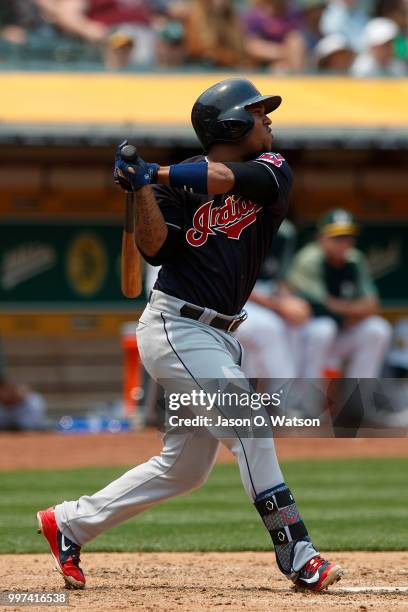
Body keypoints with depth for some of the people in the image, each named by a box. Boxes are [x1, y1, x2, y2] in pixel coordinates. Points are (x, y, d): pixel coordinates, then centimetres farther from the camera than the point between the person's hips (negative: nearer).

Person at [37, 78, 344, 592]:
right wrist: (142, 188, -25)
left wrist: (153, 174, -17)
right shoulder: (176, 182, -4)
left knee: (184, 467, 9)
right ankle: (297, 556, -16)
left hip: (219, 336, 7)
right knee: (248, 428, -17)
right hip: (176, 326, -7)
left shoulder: (272, 171, 6)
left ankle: (69, 522, 19)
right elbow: (154, 249, -13)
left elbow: (227, 176, -14)